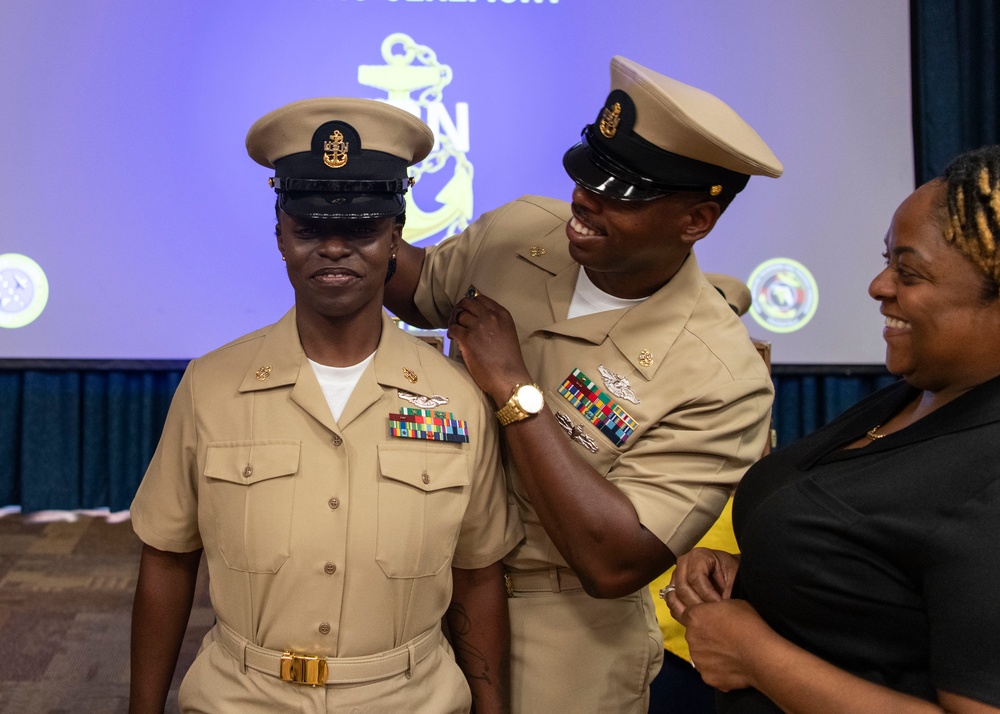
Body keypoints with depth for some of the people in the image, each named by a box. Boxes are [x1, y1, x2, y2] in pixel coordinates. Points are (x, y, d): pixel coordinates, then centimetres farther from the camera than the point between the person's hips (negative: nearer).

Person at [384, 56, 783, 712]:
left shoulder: (721, 378, -25)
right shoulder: (514, 231, -10)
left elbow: (614, 565, -29)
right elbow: (422, 293, 10)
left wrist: (515, 390, -29)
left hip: (563, 637, -5)